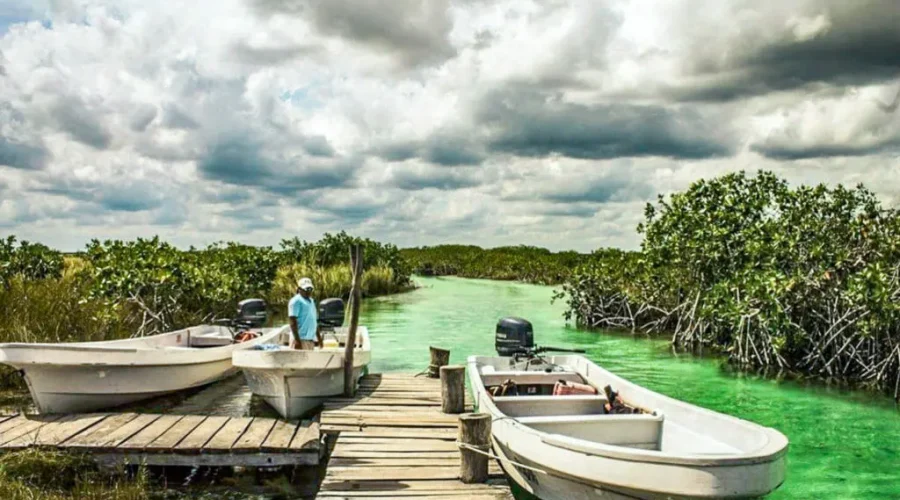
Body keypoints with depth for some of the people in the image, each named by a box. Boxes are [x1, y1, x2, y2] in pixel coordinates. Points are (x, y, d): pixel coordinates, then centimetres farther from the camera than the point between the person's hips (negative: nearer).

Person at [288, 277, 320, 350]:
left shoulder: (311, 301, 20)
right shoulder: (296, 301, -6)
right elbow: (293, 322, -13)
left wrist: (319, 337, 22)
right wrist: (297, 340, -20)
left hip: (311, 339, 9)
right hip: (301, 339, -9)